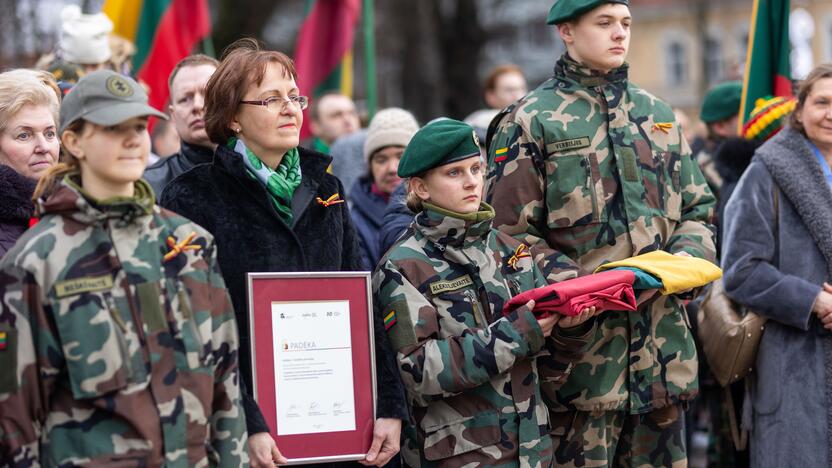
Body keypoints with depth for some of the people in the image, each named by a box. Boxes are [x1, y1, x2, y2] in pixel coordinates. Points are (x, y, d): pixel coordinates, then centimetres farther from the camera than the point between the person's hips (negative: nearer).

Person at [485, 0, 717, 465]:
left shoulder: (657, 114, 16)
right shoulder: (530, 122, -1)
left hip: (662, 342, 5)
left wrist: (684, 258, -3)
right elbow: (512, 235, -5)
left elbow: (699, 210, 19)